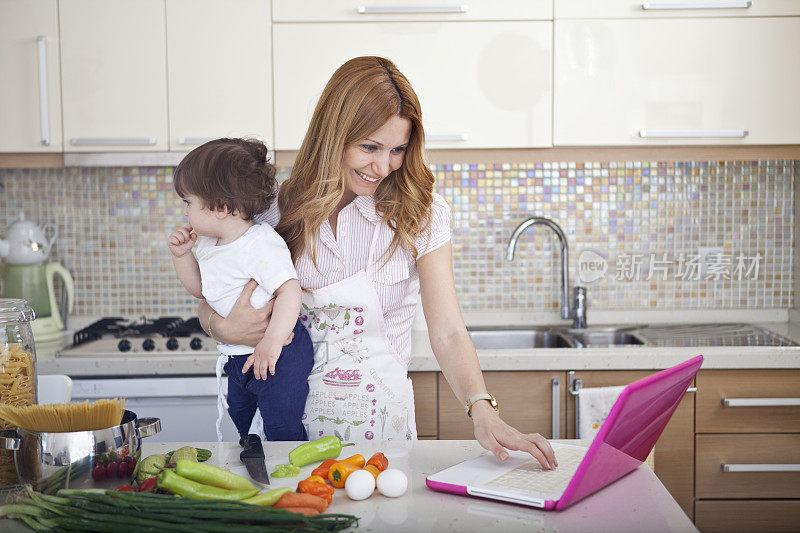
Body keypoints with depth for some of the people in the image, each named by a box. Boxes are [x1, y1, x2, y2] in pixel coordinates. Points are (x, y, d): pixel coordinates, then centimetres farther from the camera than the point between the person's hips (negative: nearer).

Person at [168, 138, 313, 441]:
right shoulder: (209, 245, 6)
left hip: (279, 355, -9)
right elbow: (200, 289, 20)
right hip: (238, 357, 10)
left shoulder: (260, 245, -24)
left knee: (282, 432, -2)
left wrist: (271, 342, -34)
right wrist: (182, 256, 5)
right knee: (238, 424, 22)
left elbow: (289, 291, -30)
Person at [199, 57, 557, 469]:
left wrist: (482, 411, -26)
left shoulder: (420, 213, -3)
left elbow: (447, 333, -10)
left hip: (380, 417, -1)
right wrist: (225, 327, -14)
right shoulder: (281, 208, 0)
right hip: (291, 415, 1)